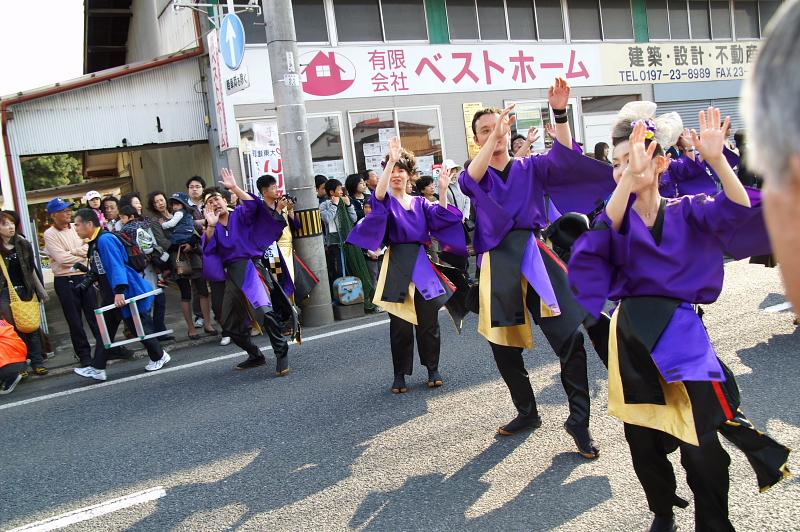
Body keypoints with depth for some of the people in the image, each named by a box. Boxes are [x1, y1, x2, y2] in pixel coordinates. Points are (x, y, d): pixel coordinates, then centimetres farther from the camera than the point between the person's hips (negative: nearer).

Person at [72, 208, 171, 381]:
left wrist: (120, 290, -34)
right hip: (111, 296, 10)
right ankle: (97, 368, 12)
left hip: (127, 293, -10)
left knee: (139, 327, 4)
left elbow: (116, 266, -29)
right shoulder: (94, 243, 11)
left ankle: (159, 356, 22)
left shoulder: (105, 240, -20)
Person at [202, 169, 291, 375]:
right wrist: (211, 225, -24)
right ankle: (256, 356, 32)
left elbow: (253, 205, -17)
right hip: (232, 275, 6)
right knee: (231, 325, 13)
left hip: (249, 268, -6)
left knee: (263, 310, -30)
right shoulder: (213, 228, 13)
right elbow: (208, 245, -8)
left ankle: (281, 352, -17)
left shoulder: (240, 215, 5)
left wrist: (234, 187, -27)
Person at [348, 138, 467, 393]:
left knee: (428, 320, 4)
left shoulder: (420, 203, 15)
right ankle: (399, 374, 10)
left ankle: (433, 369, 18)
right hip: (397, 265, -3)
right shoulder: (385, 201, 5)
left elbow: (440, 215, -3)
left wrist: (442, 191, -18)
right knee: (400, 324, -1)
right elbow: (379, 193, -20)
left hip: (421, 263, 3)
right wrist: (391, 160, -29)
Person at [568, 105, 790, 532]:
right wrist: (629, 181, -33)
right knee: (643, 442, 11)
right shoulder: (618, 215, 4)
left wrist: (717, 160, -29)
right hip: (633, 335, 2)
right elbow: (601, 238, -21)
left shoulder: (689, 211, 2)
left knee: (700, 449, -5)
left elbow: (739, 214, -16)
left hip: (683, 333, -2)